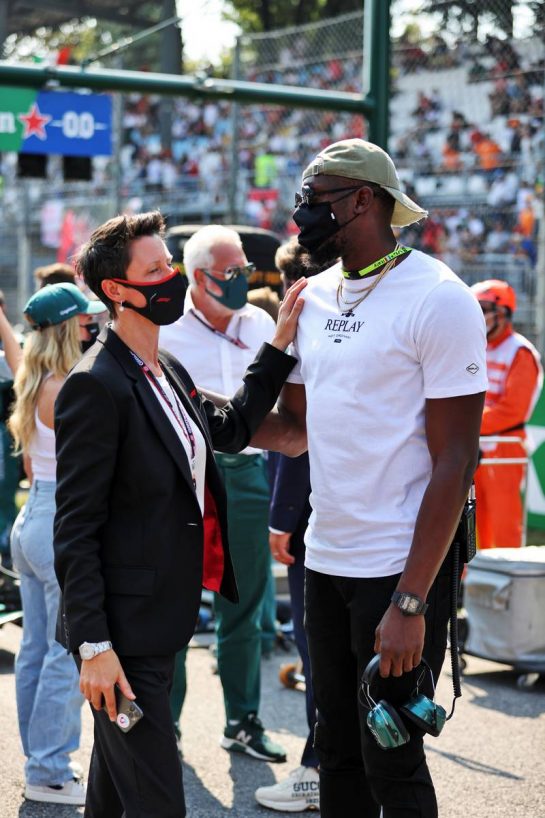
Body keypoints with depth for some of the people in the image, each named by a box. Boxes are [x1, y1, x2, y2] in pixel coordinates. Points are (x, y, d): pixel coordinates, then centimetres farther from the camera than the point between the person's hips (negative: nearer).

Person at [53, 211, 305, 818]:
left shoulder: (168, 371, 10)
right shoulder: (96, 385, -18)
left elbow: (229, 428, 26)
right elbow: (75, 529, -19)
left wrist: (279, 347, 17)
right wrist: (94, 645, -21)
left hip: (159, 624, 9)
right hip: (124, 636, -9)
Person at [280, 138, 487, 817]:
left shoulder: (437, 299, -12)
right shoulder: (314, 297, 10)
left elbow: (455, 461, -15)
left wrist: (410, 602, -19)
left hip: (400, 569, -7)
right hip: (325, 558, 7)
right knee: (337, 755, 15)